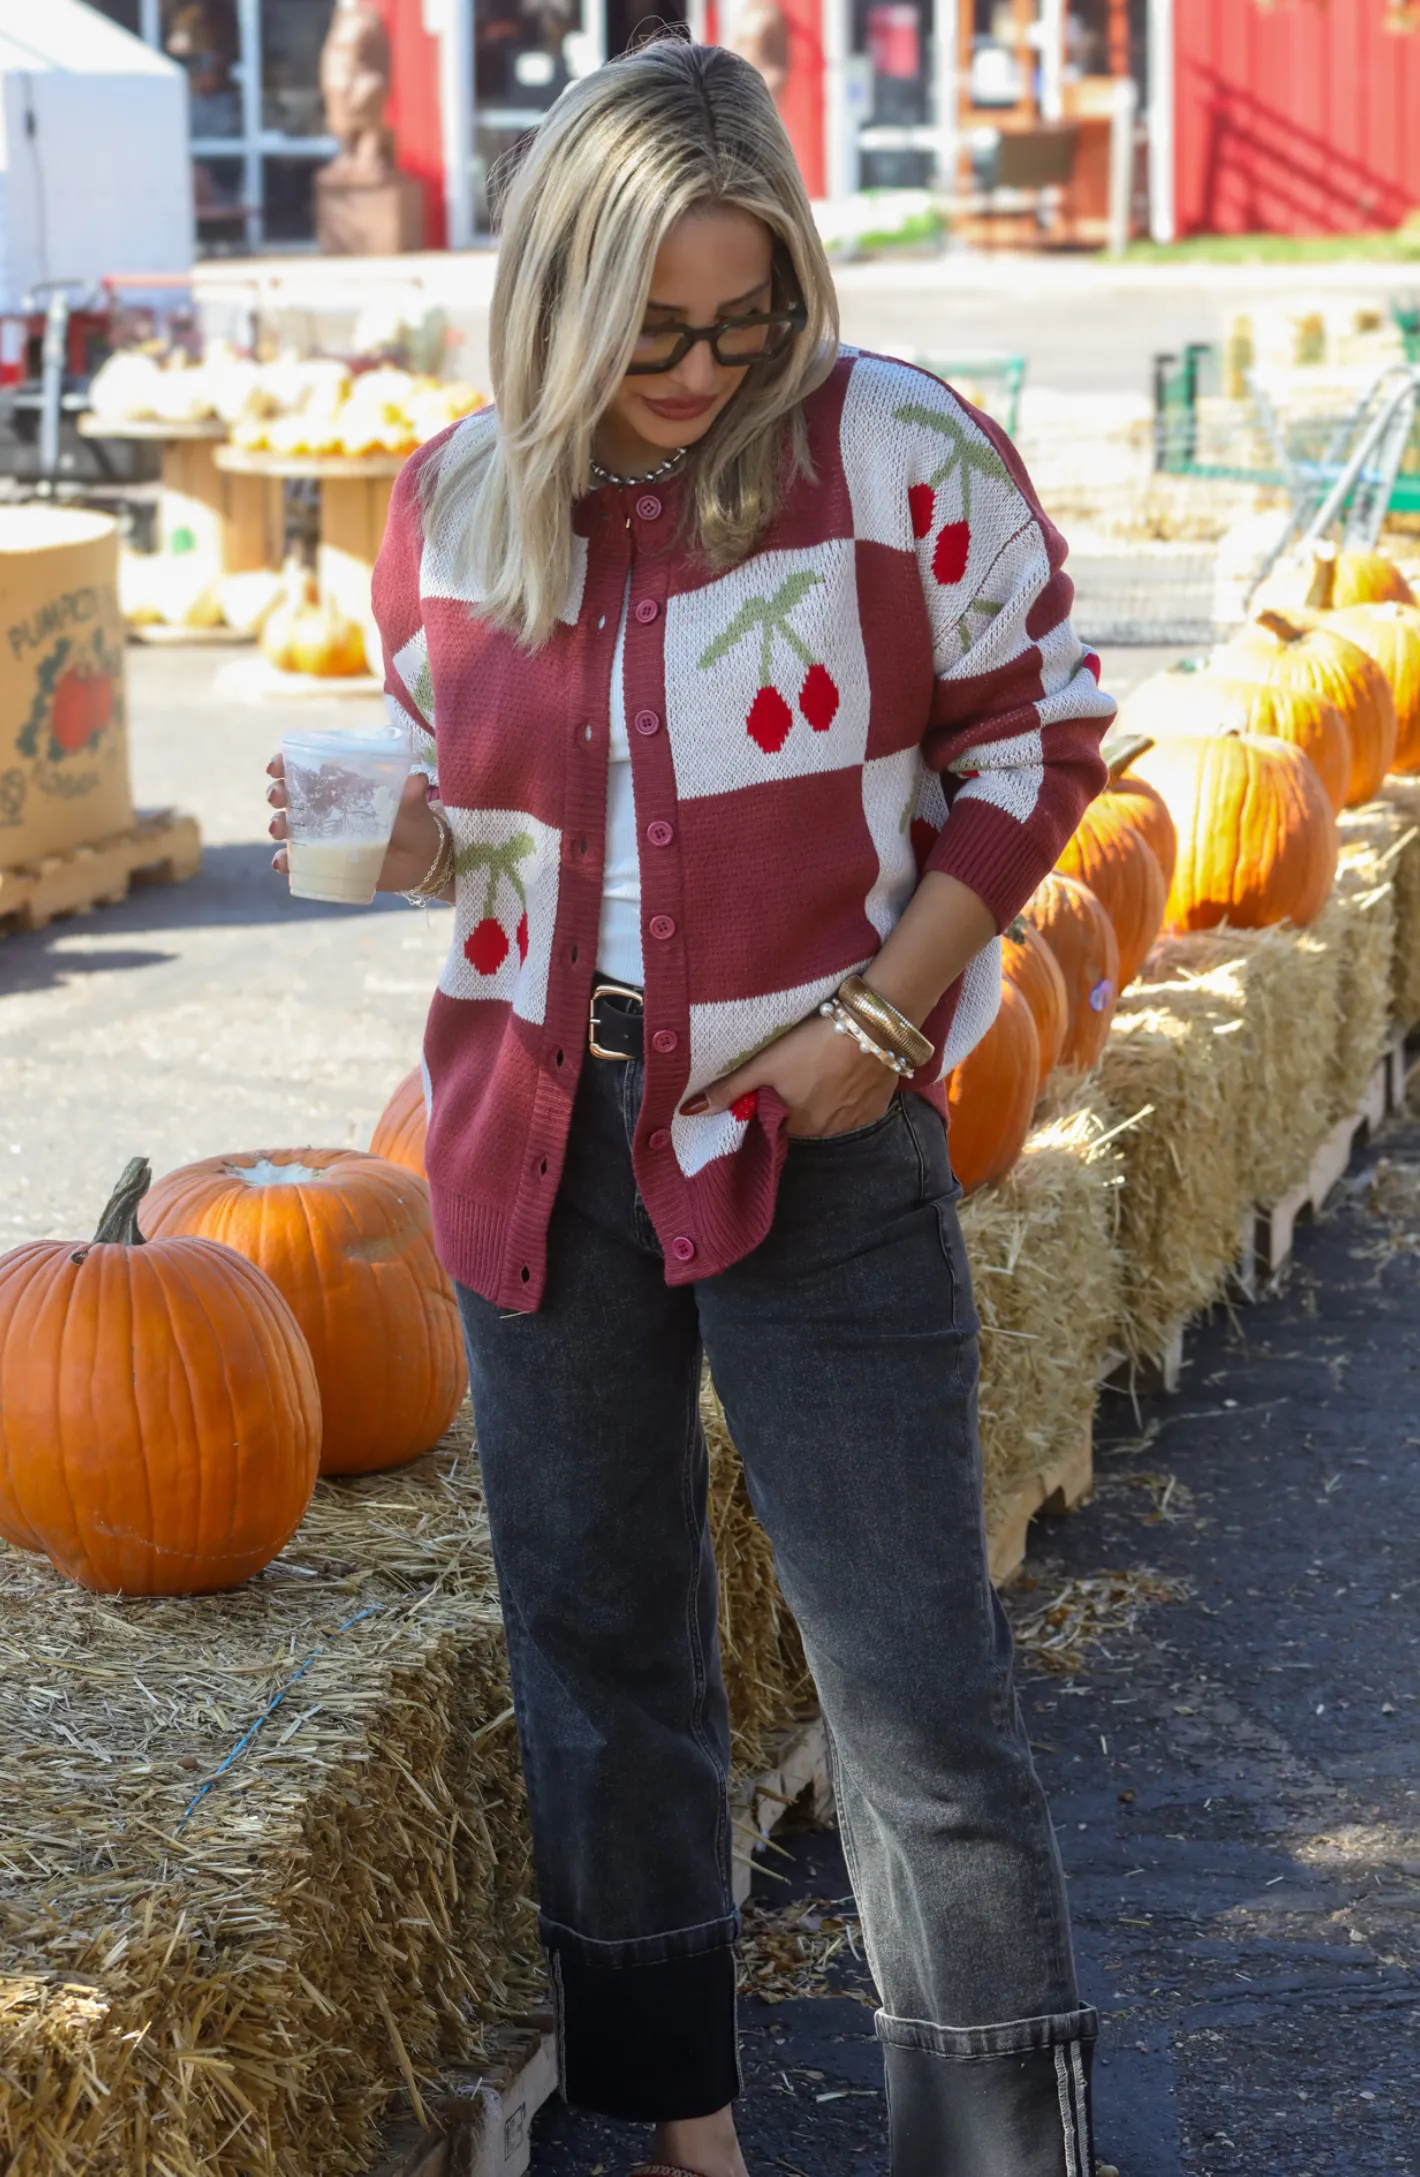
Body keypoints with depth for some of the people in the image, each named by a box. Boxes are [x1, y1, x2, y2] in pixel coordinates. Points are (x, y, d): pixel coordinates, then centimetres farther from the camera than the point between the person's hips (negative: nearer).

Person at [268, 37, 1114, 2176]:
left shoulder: (901, 453, -10)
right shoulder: (456, 500, 2)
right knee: (596, 1638, 13)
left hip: (819, 1132, -4)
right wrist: (378, 830, -8)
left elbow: (1034, 742, -2)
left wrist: (883, 1012, -11)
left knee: (912, 1673, -3)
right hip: (546, 1121, 4)